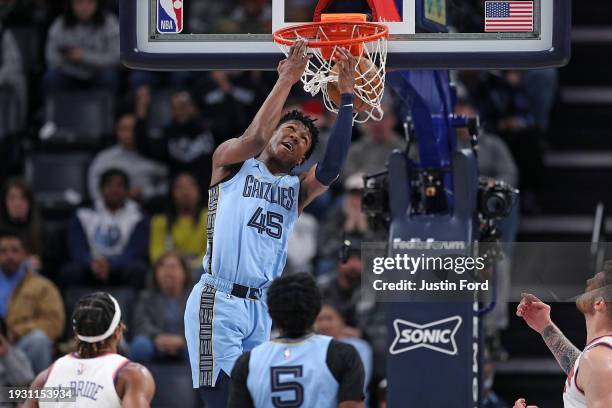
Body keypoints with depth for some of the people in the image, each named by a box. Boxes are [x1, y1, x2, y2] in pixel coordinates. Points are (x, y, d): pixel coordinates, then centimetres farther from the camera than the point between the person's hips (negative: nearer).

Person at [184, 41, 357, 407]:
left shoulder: (297, 189, 18)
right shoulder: (232, 163, 9)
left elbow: (333, 167, -2)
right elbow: (256, 136, -14)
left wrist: (347, 94, -7)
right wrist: (286, 80, -10)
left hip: (261, 307, 6)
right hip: (218, 301, -6)